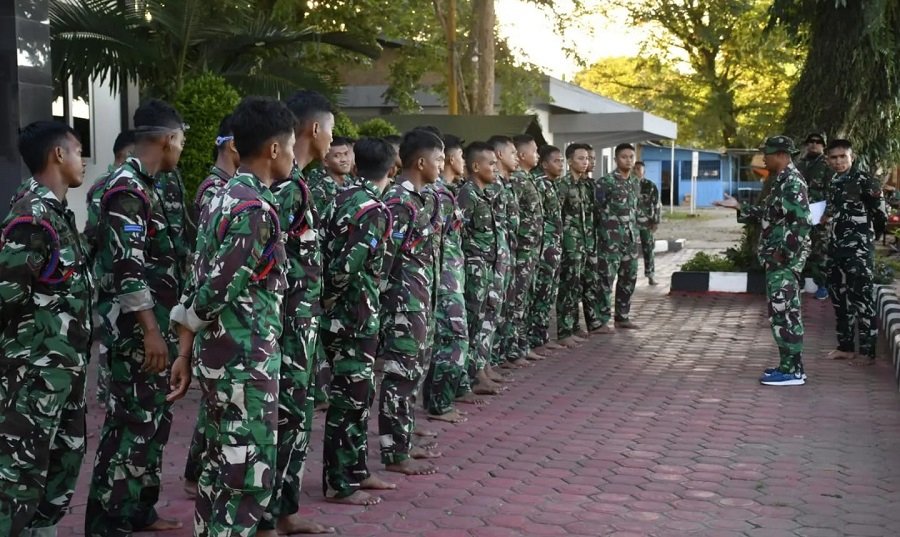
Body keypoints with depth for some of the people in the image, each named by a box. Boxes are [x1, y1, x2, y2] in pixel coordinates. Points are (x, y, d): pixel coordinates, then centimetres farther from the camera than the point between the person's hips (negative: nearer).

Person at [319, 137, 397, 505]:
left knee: (358, 394, 18)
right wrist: (331, 299, -10)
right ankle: (340, 484, 9)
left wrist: (330, 298, 8)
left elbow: (327, 250, 9)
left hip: (342, 313, 9)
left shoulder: (342, 199, 9)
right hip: (354, 315, -9)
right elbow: (347, 265, -25)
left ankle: (356, 470, 28)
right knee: (350, 397, 0)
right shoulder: (374, 209, -17)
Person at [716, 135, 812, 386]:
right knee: (785, 312, 13)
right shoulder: (782, 182, 15)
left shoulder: (793, 182, -16)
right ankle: (791, 365, 20)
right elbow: (767, 215, 21)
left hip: (785, 259, -10)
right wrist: (739, 206, 20)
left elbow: (802, 222, -23)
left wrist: (783, 252, -21)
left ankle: (792, 370, -4)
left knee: (782, 312, -8)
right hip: (778, 260, 10)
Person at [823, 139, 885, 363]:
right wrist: (825, 215, 9)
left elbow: (880, 214, -10)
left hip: (858, 247, -8)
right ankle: (846, 346, 21)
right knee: (839, 298, 12)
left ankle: (868, 350, -4)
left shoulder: (864, 180, -10)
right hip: (836, 246, 8)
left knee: (862, 298, -7)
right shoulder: (834, 182, 13)